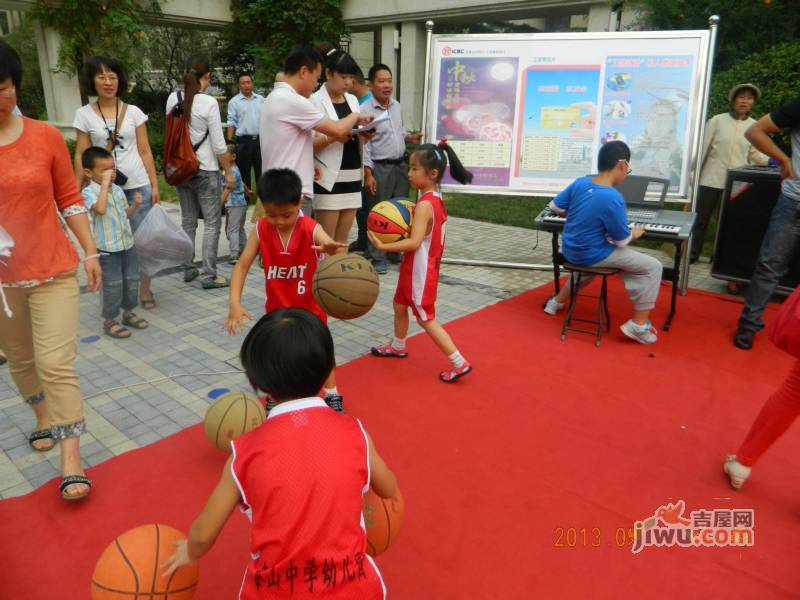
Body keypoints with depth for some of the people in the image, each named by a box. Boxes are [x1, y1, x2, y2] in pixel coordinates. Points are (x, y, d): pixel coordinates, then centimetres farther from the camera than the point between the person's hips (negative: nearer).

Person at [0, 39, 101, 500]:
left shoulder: (46, 137, -4)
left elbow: (70, 200, 3)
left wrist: (91, 253, 1)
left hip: (54, 271, -2)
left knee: (57, 364, -6)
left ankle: (72, 461, 1)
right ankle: (44, 417, 45)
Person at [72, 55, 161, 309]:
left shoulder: (134, 112, 3)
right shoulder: (84, 114, 2)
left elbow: (145, 151, 4)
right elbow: (81, 156, 3)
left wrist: (155, 185, -1)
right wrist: (76, 192, 0)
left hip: (138, 186, 0)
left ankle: (145, 289, 16)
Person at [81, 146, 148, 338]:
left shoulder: (117, 189, 8)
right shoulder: (89, 192, -13)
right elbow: (101, 209, -33)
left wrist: (135, 205, -2)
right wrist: (105, 183, -28)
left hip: (127, 243, 7)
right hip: (107, 248, -7)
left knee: (132, 279, 14)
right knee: (113, 285, -1)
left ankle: (128, 312, 32)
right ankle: (109, 321, 13)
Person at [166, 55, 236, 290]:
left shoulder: (173, 98, 0)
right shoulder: (208, 103, -15)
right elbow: (219, 145, -11)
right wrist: (229, 171, -2)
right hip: (205, 171, -5)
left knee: (188, 220, 16)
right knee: (212, 223, 3)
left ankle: (188, 269, 23)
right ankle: (209, 275, 2)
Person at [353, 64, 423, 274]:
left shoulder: (397, 106, 11)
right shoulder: (366, 110, -11)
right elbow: (363, 145, -14)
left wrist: (409, 137, 5)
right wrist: (368, 173, -19)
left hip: (400, 165, 7)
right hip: (379, 168, -7)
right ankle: (377, 257, 7)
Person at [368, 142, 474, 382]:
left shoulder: (425, 204, -25)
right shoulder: (436, 199, 5)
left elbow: (414, 242, -31)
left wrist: (382, 246, -30)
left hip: (420, 271, -10)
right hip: (417, 268, 10)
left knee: (426, 319, 0)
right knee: (400, 305, 24)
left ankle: (459, 362, 5)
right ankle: (398, 346, 43)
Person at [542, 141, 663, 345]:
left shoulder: (580, 182, -6)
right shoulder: (613, 199, -24)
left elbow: (554, 207, 7)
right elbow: (621, 241, -14)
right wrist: (635, 234, 7)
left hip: (571, 251, 8)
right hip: (592, 255, -8)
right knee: (653, 267, 1)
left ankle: (557, 301, 44)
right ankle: (638, 324, 3)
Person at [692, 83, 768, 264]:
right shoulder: (717, 120, -1)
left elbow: (754, 154, 7)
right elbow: (703, 148, -1)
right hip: (711, 179, -1)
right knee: (701, 219, 5)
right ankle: (693, 254, 18)